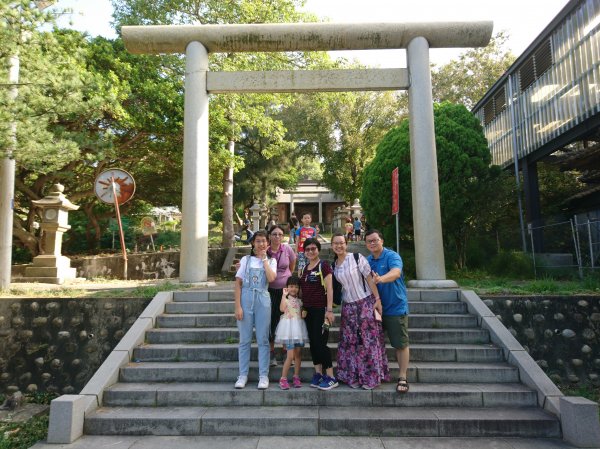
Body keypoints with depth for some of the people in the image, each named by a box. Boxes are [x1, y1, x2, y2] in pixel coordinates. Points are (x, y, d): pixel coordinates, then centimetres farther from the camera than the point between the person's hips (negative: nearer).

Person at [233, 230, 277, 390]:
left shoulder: (271, 261, 9)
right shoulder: (245, 260, 6)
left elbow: (271, 278, -11)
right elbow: (238, 284, 1)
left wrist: (264, 259, -4)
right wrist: (238, 306, -7)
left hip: (263, 300, 0)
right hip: (246, 299, 0)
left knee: (263, 340, 3)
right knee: (244, 340, 5)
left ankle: (263, 376, 12)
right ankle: (243, 375, 16)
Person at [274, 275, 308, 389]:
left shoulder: (299, 300, 12)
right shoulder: (285, 298, -2)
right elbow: (282, 309, -21)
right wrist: (284, 295, -19)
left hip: (299, 326, 5)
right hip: (289, 326, -5)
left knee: (298, 353, 8)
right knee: (291, 355, -10)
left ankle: (296, 377, 19)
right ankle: (283, 378, -1)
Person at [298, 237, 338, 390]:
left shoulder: (323, 265, -7)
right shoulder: (304, 268, 12)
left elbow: (329, 289, -11)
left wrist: (329, 310, -17)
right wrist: (302, 308, 11)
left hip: (321, 310, -7)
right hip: (308, 310, 7)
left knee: (320, 342, -6)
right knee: (312, 342, 9)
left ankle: (331, 377, 4)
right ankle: (318, 373, 19)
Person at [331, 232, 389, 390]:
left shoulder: (357, 258, -8)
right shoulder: (333, 265, 7)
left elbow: (369, 279, -9)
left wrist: (377, 299, -12)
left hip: (365, 302, -4)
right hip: (348, 306, 4)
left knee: (368, 340, -2)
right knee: (350, 341, 5)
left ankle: (370, 377, 9)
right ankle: (353, 376, 16)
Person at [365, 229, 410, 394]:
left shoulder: (392, 256, -14)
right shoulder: (367, 261, 7)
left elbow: (396, 272, -34)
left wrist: (381, 279, -53)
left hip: (395, 307, -6)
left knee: (401, 344, 1)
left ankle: (402, 377, 14)